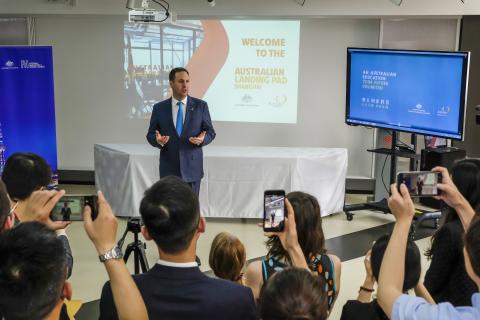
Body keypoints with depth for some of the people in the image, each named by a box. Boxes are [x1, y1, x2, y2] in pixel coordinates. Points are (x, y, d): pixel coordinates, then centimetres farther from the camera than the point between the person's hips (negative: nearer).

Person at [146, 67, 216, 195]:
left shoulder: (200, 105, 1)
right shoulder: (159, 108, 3)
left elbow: (210, 132, 5)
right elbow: (150, 134, 7)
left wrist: (202, 139, -18)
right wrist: (158, 140, -16)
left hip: (192, 167, 0)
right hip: (168, 169, 1)